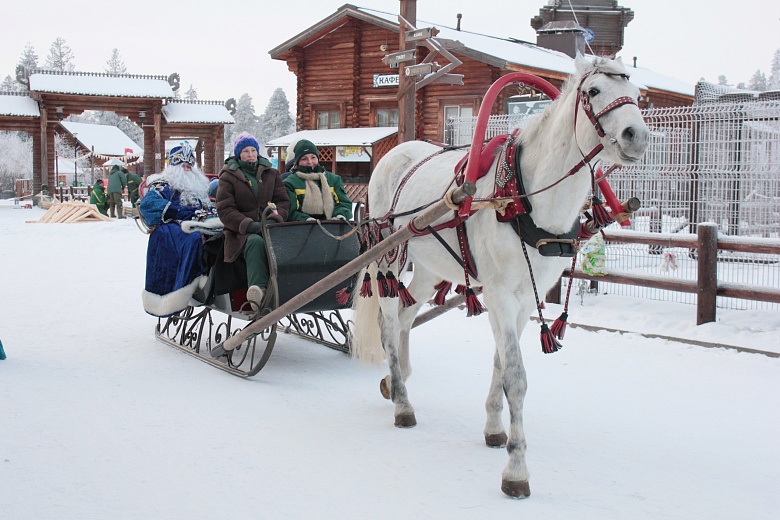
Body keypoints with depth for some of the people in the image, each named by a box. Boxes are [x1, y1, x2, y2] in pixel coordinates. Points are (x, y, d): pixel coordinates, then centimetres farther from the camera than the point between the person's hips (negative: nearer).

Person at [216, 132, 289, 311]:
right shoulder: (228, 177, 11)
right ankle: (258, 289, -56)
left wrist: (277, 216, -9)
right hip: (241, 232, -2)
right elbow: (225, 209, 0)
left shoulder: (271, 174, 22)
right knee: (256, 241, -40)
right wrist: (248, 225, -16)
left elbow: (282, 201, 16)